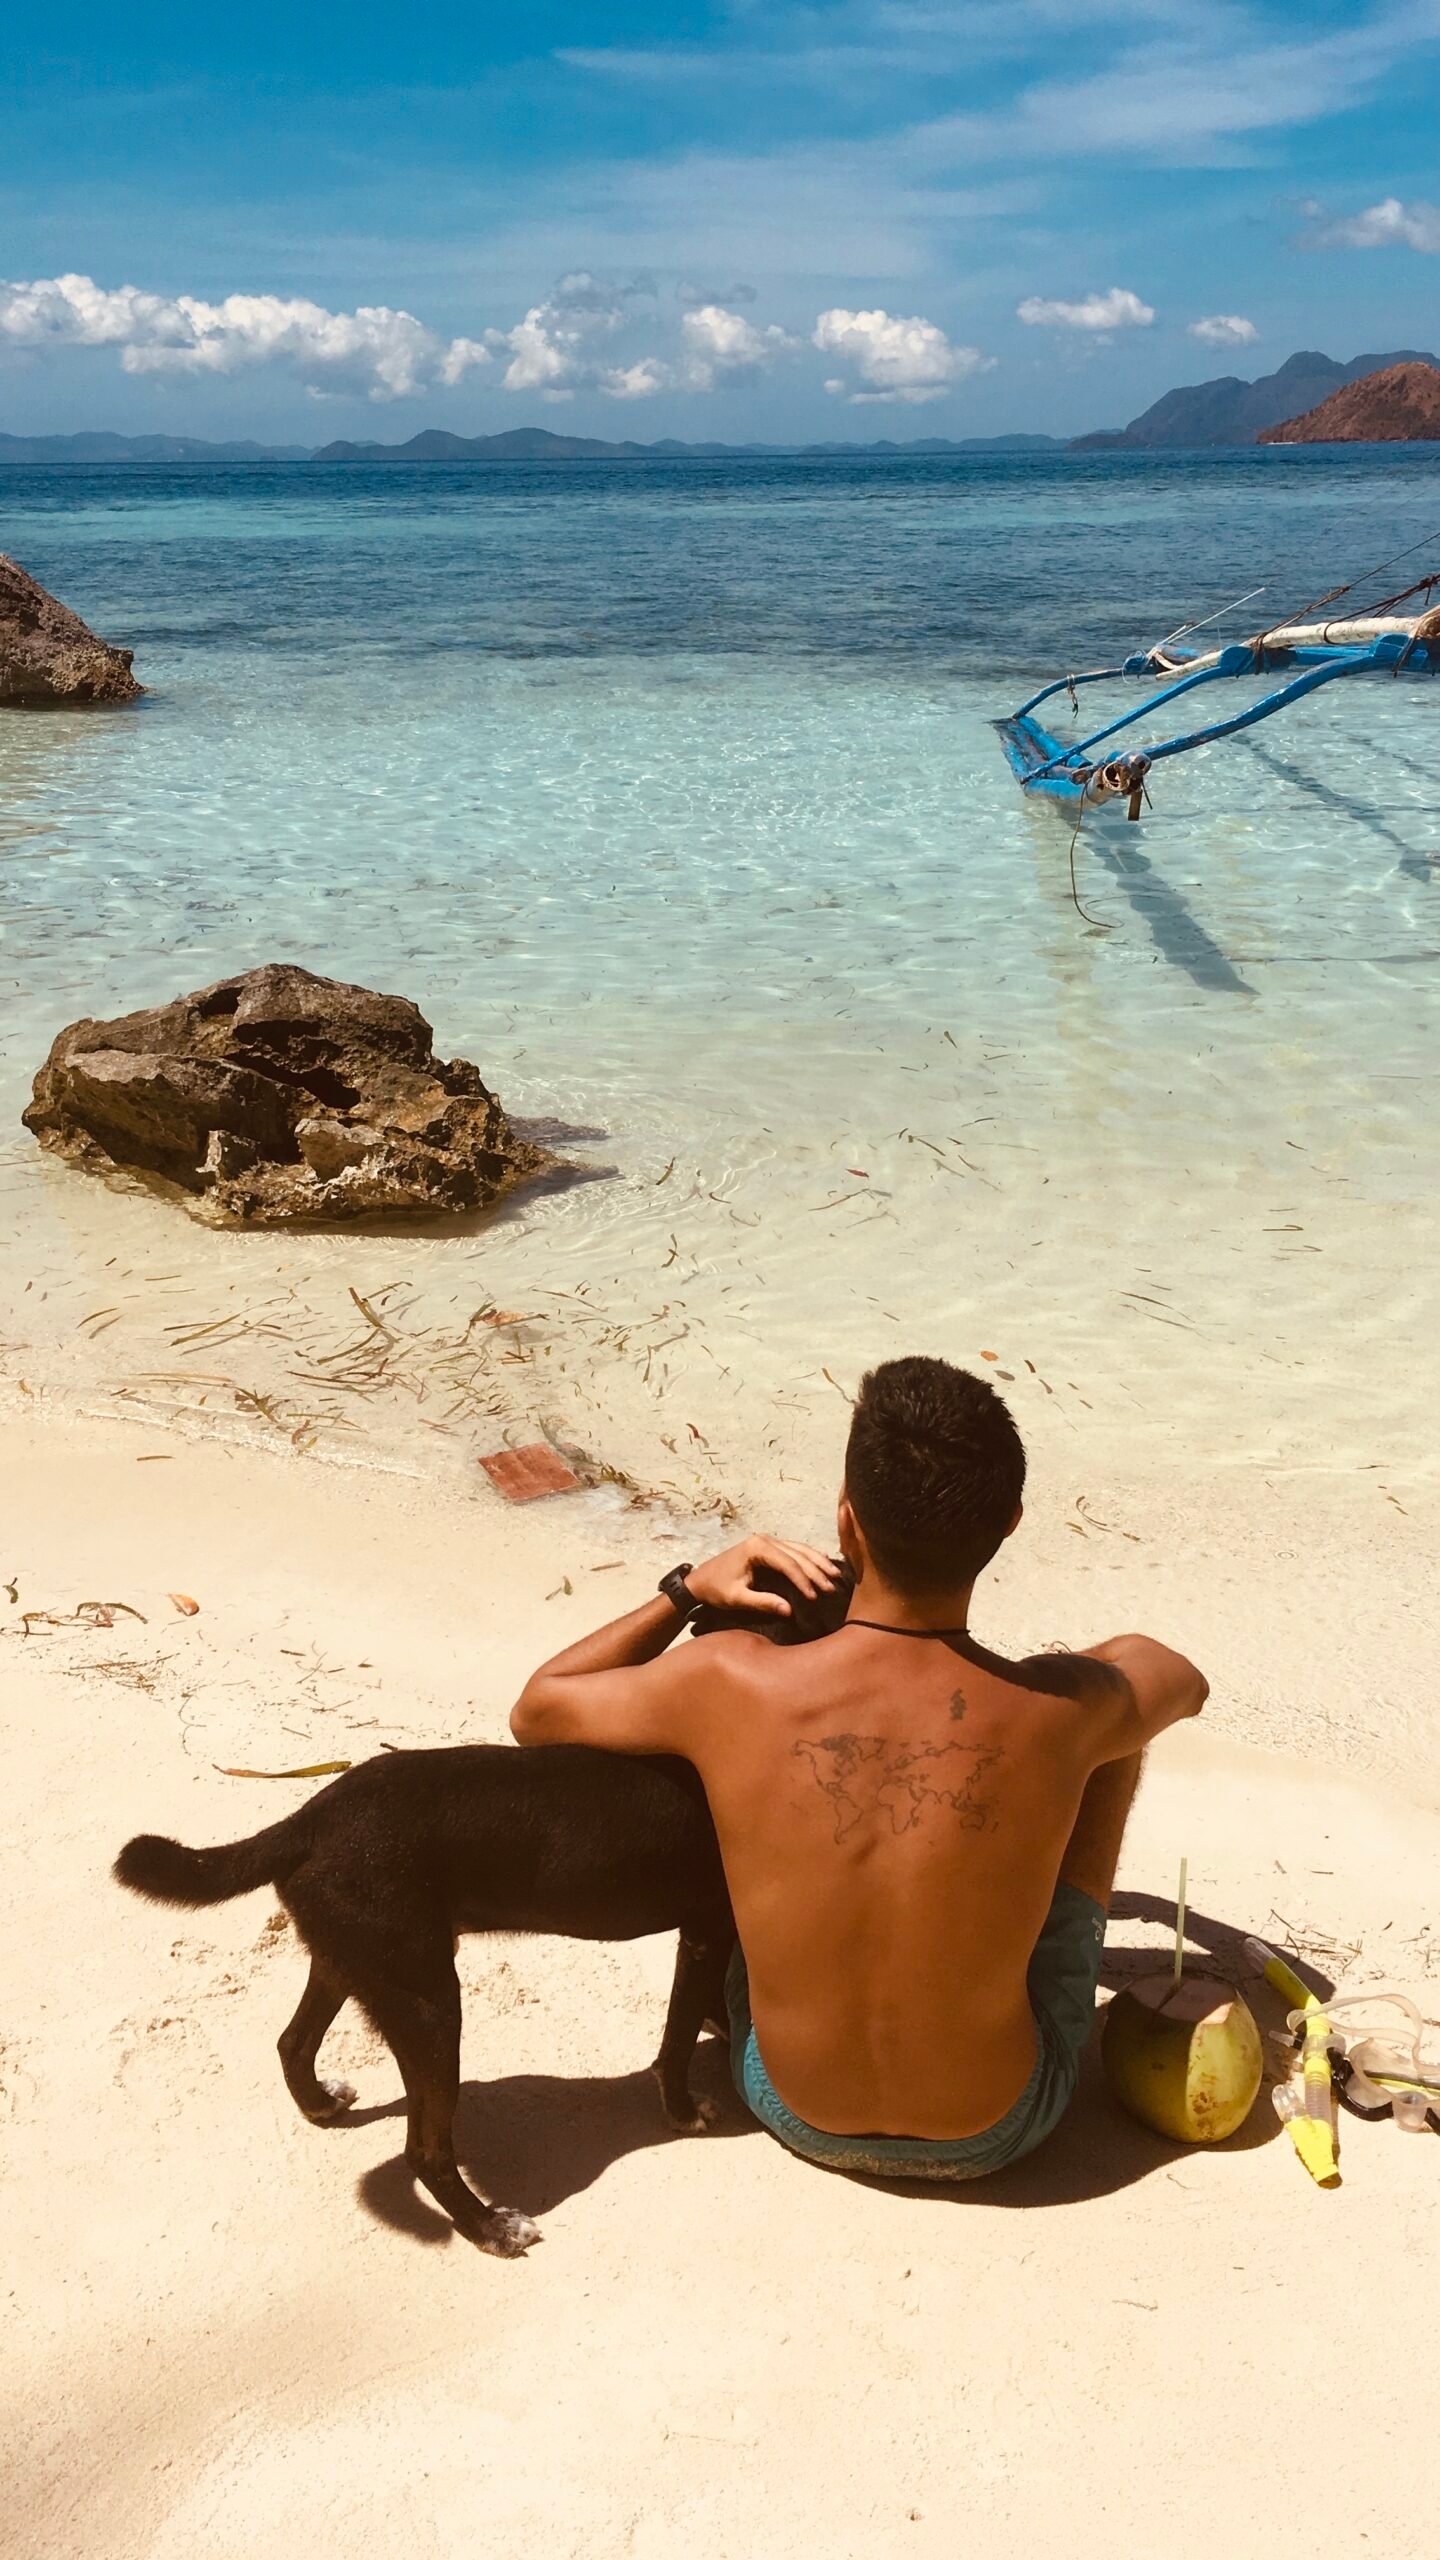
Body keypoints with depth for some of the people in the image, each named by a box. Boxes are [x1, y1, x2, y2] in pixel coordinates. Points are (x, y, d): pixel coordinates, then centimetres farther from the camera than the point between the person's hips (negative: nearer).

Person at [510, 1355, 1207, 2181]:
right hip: (996, 2128, -1)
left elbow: (536, 1710, -6)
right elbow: (1186, 1683, 1)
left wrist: (687, 1591, -5)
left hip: (796, 2111, 1)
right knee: (1131, 1655, 5)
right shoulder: (1058, 1710, -26)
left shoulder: (731, 1685, -28)